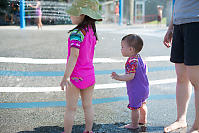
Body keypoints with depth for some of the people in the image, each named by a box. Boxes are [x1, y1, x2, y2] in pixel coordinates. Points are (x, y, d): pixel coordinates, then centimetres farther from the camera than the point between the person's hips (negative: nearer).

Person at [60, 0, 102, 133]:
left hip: (75, 76, -7)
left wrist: (66, 77, -29)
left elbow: (74, 55, -28)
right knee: (88, 106, 17)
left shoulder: (77, 33, -20)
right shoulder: (92, 31, 3)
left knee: (71, 108, 5)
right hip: (89, 75, 7)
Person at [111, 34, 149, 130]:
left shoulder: (131, 61, -27)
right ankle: (143, 120, 45)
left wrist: (119, 77, -34)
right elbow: (144, 70, 17)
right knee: (142, 104, 27)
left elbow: (130, 76, -32)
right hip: (144, 88, 11)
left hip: (136, 90, -11)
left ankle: (134, 125, 16)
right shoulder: (138, 58, 5)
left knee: (134, 107, 4)